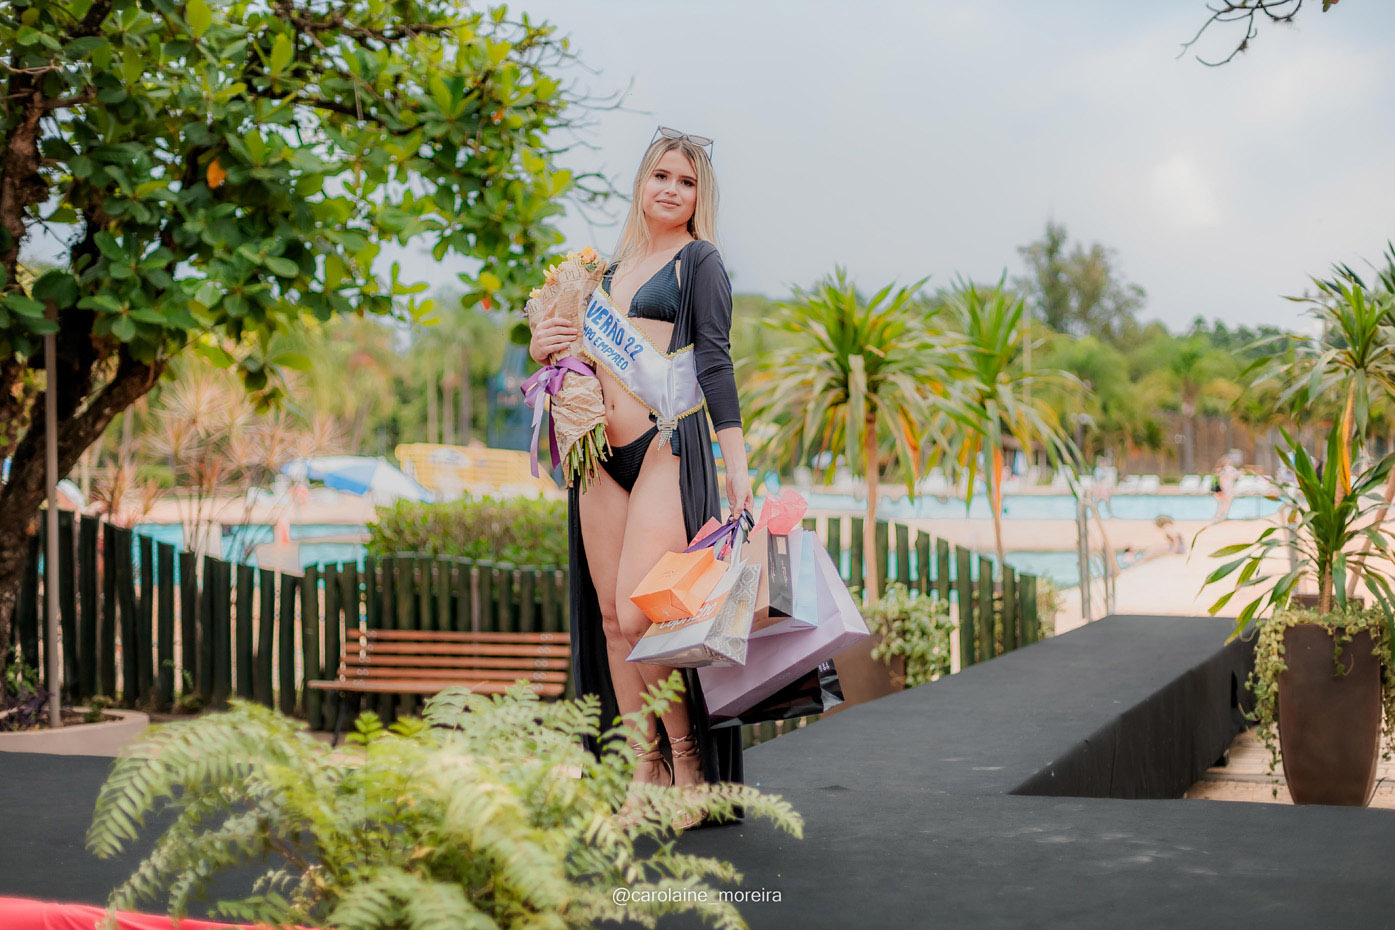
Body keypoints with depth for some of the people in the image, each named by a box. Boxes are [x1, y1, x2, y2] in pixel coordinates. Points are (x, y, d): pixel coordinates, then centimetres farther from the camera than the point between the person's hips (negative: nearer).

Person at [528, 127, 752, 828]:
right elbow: (583, 352, 28)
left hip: (668, 444, -6)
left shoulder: (699, 260, 4)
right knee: (610, 617, 3)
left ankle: (689, 757, 2)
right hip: (603, 451, 6)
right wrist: (544, 348, 5)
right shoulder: (612, 266, 20)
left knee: (640, 614, -15)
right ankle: (645, 769, 10)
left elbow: (715, 361, -3)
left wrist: (737, 465, -10)